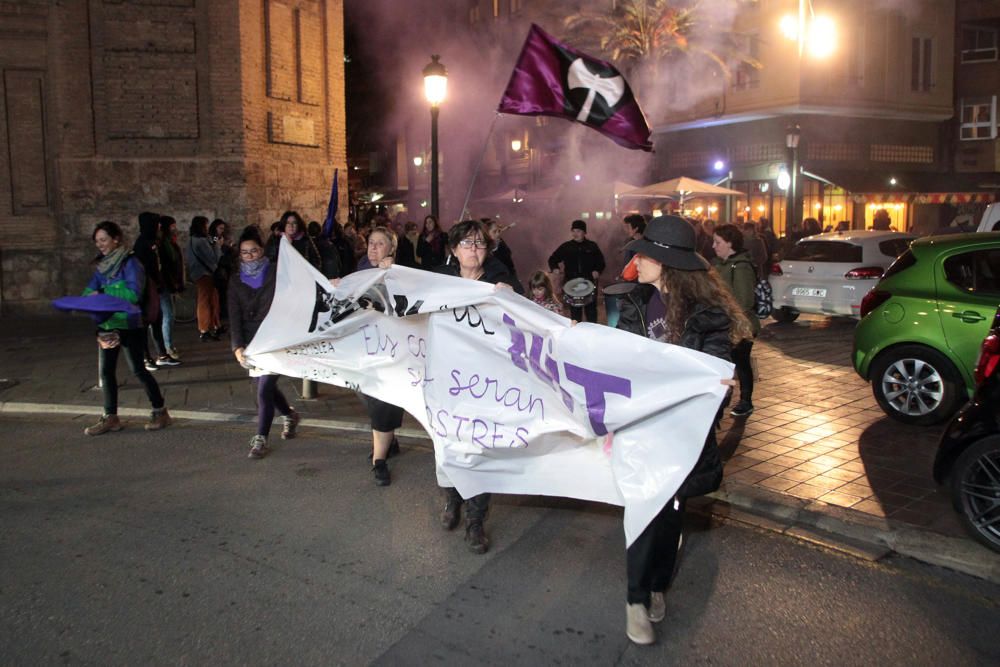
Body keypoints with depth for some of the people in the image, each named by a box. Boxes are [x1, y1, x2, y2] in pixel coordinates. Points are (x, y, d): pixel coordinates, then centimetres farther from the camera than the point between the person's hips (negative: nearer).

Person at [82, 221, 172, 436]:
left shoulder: (130, 262, -11)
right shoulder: (101, 265, 11)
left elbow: (133, 293, -20)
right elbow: (89, 291, 10)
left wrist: (103, 293, -19)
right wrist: (90, 297, -13)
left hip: (130, 324, -7)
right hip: (106, 324, 7)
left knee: (137, 370, -3)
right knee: (105, 371, 7)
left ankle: (160, 412, 8)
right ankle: (110, 417, 16)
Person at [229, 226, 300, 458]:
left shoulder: (276, 274, -5)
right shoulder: (236, 280, 6)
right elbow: (235, 315, -1)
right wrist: (238, 346, -12)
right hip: (251, 343, 5)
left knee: (264, 389, -10)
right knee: (263, 386, 14)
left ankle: (261, 440, 3)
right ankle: (290, 415, 41)